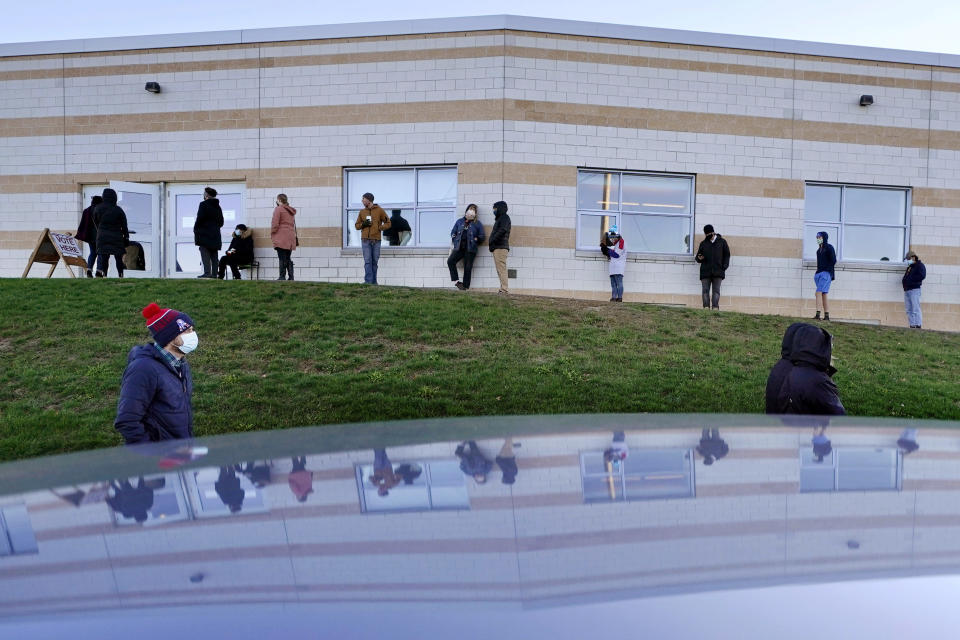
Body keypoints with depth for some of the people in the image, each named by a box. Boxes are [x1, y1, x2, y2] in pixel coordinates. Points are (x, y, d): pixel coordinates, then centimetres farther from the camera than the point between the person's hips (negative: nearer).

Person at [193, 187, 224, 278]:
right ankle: (214, 274, 4)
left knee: (205, 254, -9)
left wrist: (195, 230, -1)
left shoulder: (203, 204, -6)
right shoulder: (218, 207, 16)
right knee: (214, 255, 6)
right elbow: (221, 222, 19)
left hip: (204, 234, -7)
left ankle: (207, 272, -16)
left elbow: (199, 219, -11)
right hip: (215, 235, 7)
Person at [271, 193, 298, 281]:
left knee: (282, 258, -7)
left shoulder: (278, 209, -5)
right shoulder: (291, 211, 19)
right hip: (291, 238, 7)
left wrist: (272, 234, 0)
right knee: (288, 258, 10)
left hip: (281, 238, -7)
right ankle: (291, 277, 6)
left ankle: (282, 277, -8)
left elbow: (275, 224, -10)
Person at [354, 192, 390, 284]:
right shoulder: (362, 212, 15)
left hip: (376, 240, -1)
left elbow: (388, 223, 8)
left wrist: (379, 228, -7)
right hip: (365, 240, 1)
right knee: (367, 261, -7)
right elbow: (356, 225, 19)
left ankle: (374, 281, 9)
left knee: (374, 261, 3)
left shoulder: (379, 210, 6)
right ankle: (368, 281, -11)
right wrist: (363, 224, -2)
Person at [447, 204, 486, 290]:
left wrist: (475, 239, -2)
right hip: (459, 247, 2)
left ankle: (465, 286, 4)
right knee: (450, 261, -17)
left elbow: (482, 236, 10)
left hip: (470, 249, -2)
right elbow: (453, 233, 19)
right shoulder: (460, 221, 15)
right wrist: (456, 241, 7)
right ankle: (457, 281, -11)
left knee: (468, 267, -4)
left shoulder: (477, 223, 9)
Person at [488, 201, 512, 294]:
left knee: (501, 268, -14)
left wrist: (491, 241, -17)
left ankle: (504, 289, -17)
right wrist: (491, 242, 10)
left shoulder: (504, 217, -4)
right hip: (497, 247, 10)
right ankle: (503, 288, 6)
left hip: (501, 247, -10)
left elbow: (502, 231, -18)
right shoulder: (499, 218, 26)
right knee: (500, 269, 6)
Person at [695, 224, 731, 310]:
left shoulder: (722, 242, 11)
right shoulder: (703, 243, 15)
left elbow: (727, 255, 10)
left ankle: (715, 308, -10)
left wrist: (724, 267, -3)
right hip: (705, 271, 2)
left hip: (718, 271, -2)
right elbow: (698, 257, 18)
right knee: (705, 290, -5)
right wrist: (699, 258, -8)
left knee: (716, 290, -5)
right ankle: (706, 307, -7)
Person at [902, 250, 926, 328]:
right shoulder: (909, 267, 23)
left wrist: (911, 279, -13)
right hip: (906, 290, 9)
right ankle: (912, 325, 10)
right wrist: (905, 280, 4)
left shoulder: (919, 265, -2)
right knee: (908, 310, 7)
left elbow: (922, 276, -17)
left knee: (915, 309, -11)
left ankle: (918, 326, -10)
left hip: (914, 290, -9)